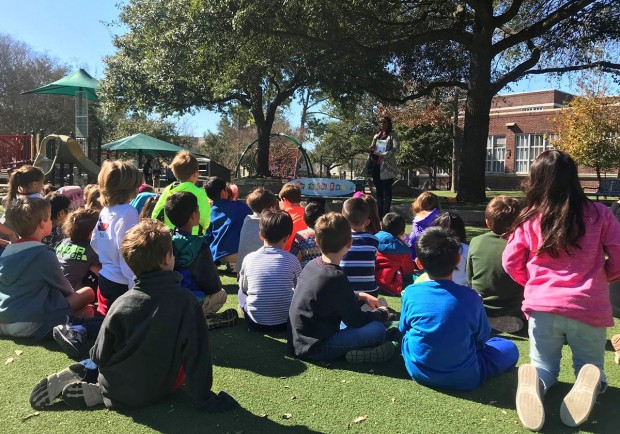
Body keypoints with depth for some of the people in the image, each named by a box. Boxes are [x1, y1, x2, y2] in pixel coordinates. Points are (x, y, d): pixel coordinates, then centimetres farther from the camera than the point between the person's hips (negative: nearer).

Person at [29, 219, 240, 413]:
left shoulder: (122, 303, -14)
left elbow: (100, 356, -7)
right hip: (157, 391, -4)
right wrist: (205, 400, -10)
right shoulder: (187, 301, -20)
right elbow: (196, 354, -18)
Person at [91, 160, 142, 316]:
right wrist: (135, 287, -20)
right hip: (121, 284, -8)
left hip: (105, 278, 8)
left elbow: (94, 242, 16)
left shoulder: (105, 210, 6)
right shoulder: (128, 212, -18)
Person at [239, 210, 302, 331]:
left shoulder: (249, 258, -7)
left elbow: (243, 287, 8)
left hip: (255, 322, 1)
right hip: (285, 322, -1)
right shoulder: (291, 260, -9)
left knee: (242, 292, 27)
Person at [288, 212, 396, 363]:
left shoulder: (312, 265, 3)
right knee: (377, 329, -11)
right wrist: (382, 314, 5)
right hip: (314, 349, -9)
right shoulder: (336, 278, -23)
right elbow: (356, 320, -13)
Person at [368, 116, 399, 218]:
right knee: (378, 191, 8)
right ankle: (379, 214, 12)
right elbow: (372, 148, 25)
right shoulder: (376, 136, 19)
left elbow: (396, 148, -12)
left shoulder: (392, 134, 1)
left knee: (386, 191, -6)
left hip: (387, 167, -6)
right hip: (376, 166, 6)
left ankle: (385, 215, -5)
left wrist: (383, 155, -21)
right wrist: (371, 149, 0)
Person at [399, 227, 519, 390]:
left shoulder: (411, 292, -11)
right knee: (510, 348, 14)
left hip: (418, 372, 2)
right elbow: (482, 338, 0)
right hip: (463, 379, -1)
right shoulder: (470, 297, -15)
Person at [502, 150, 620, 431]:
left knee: (544, 366, 20)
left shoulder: (530, 219, 0)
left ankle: (535, 382, -18)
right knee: (591, 367, 23)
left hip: (543, 306, 0)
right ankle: (588, 384, -16)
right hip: (589, 308, 0)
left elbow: (510, 263, 6)